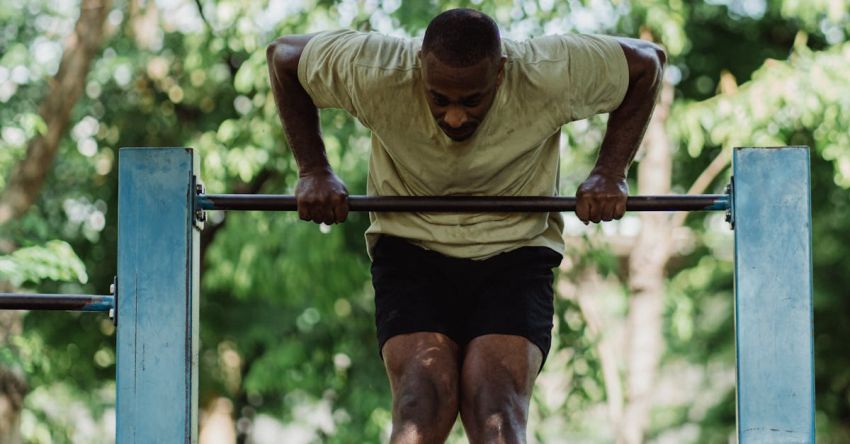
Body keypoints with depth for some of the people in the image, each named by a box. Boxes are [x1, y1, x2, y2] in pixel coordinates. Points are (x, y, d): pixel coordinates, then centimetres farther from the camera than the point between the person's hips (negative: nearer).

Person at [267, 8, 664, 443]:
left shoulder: (551, 76, -22)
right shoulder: (374, 73, -21)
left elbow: (647, 62, -4)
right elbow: (283, 55, -3)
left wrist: (609, 173, -9)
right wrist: (314, 171, -6)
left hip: (515, 249, 0)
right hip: (410, 248, 0)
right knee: (422, 406, -24)